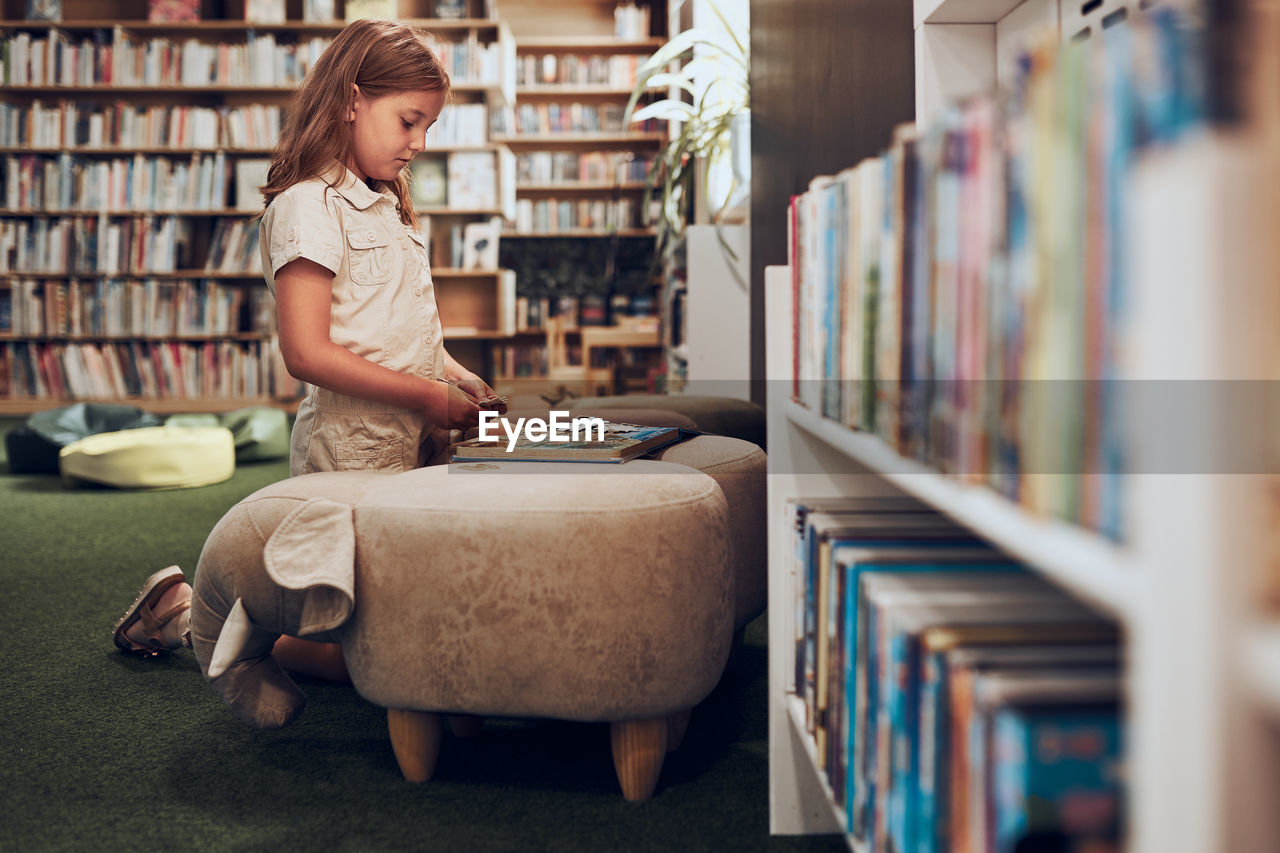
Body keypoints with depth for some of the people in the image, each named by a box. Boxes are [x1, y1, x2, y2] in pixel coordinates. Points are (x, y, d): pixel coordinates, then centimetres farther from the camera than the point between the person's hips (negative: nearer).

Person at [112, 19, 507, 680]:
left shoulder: (387, 208, 17)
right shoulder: (308, 206, -13)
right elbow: (307, 354, -21)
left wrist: (457, 378, 4)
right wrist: (429, 396, -18)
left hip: (412, 448, 9)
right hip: (350, 453, -9)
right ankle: (191, 610, 13)